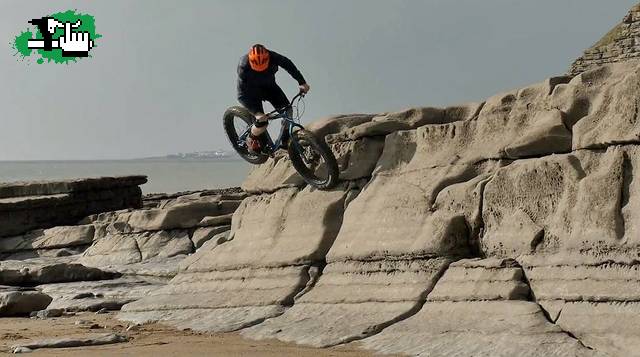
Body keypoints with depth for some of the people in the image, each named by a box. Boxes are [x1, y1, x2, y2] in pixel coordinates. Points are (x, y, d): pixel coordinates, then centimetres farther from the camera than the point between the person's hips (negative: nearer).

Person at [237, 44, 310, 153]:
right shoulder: (243, 67, -36)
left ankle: (286, 141, 6)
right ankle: (251, 139, 13)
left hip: (268, 86, 4)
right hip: (251, 90, -4)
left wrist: (302, 83, -16)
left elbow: (288, 64, -9)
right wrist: (257, 113, -42)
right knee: (262, 122, -19)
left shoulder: (273, 57, -29)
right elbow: (242, 95, -33)